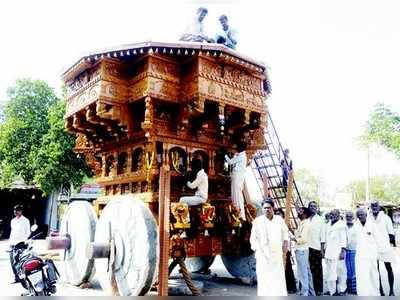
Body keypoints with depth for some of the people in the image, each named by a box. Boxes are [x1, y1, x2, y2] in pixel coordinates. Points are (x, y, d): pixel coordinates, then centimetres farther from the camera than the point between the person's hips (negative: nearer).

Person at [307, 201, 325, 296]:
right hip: (309, 248, 3)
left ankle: (319, 290, 12)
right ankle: (313, 289, 14)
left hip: (317, 248, -2)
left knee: (318, 270, 3)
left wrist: (322, 249, -6)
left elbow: (322, 234, -1)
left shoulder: (320, 219, 1)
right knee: (312, 269, 5)